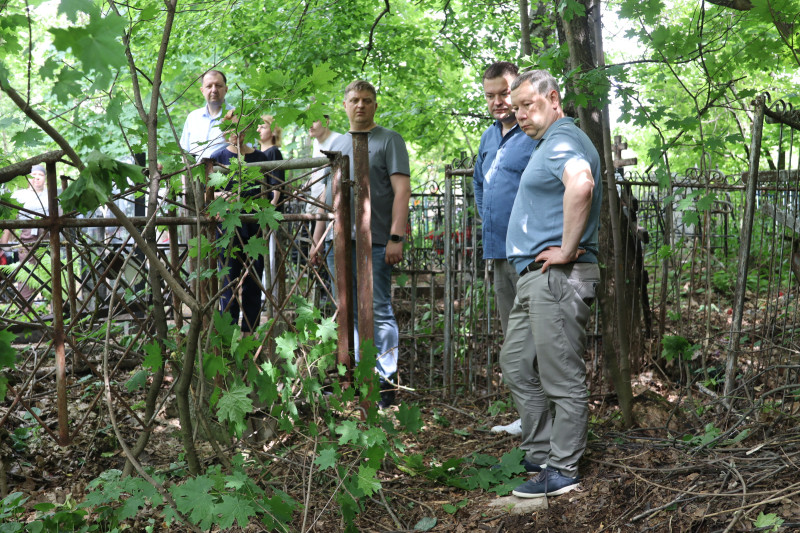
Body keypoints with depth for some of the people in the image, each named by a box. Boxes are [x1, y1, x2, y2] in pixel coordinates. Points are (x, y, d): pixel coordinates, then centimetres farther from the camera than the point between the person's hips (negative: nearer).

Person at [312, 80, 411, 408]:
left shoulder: (389, 140, 2)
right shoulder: (338, 144, 21)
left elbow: (402, 190, -7)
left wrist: (396, 237, -16)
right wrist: (317, 238, 18)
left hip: (373, 242, -6)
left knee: (378, 313, -6)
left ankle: (385, 383, -2)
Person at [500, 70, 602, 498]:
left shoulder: (562, 140, -13)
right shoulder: (550, 143, 22)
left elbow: (581, 184, -35)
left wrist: (567, 249, -27)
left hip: (557, 276, -11)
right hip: (535, 278, 11)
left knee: (562, 377, -4)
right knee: (516, 364, 16)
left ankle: (561, 471, 4)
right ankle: (539, 454, 26)